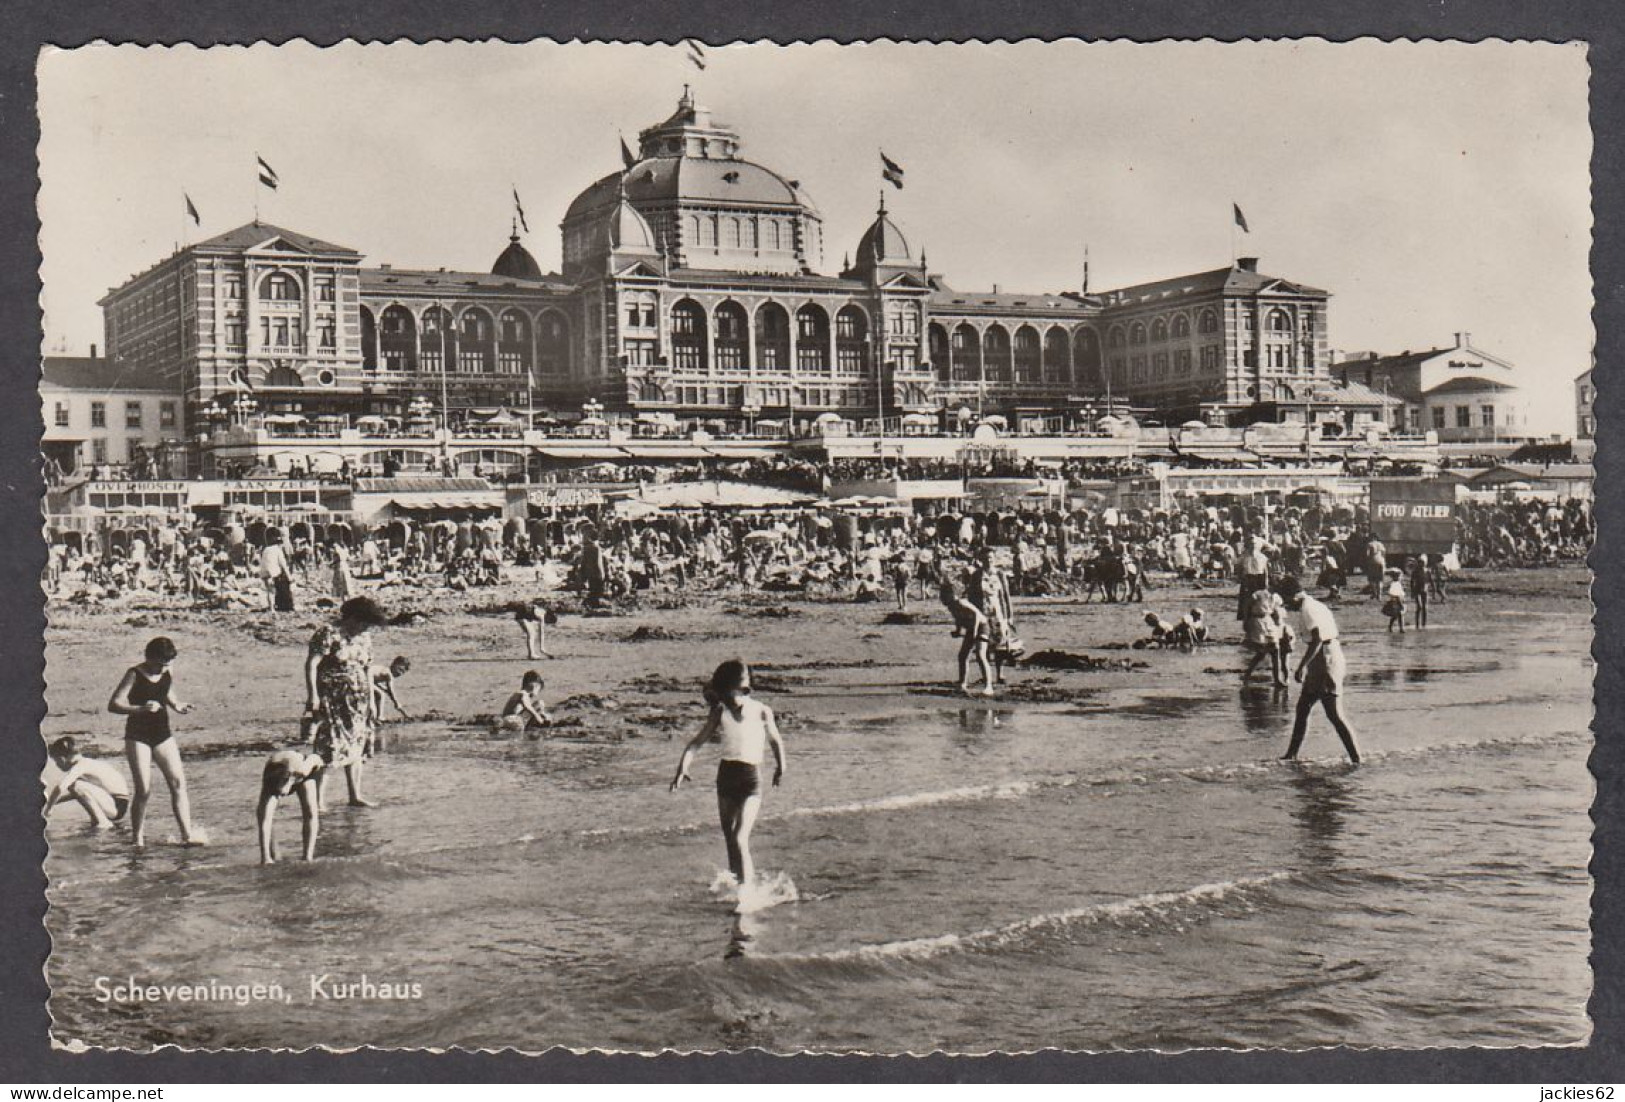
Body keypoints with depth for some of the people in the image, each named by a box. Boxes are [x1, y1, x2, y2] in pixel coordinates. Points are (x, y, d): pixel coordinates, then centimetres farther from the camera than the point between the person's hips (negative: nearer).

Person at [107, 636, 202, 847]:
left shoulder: (168, 674, 3)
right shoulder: (135, 675, -11)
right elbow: (113, 704, -17)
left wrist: (178, 706, 0)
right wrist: (141, 708, -31)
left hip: (162, 734, 5)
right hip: (138, 736, -5)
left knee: (178, 782, -4)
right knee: (144, 790, -7)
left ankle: (187, 833, -2)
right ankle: (137, 837, 8)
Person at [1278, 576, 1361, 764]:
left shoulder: (1307, 609, -14)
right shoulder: (1316, 606, 16)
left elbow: (1317, 640, -24)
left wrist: (1302, 666, -26)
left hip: (1324, 662, -11)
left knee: (1334, 714, -10)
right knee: (1302, 708, 15)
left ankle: (1356, 759, -11)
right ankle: (1292, 754, 21)